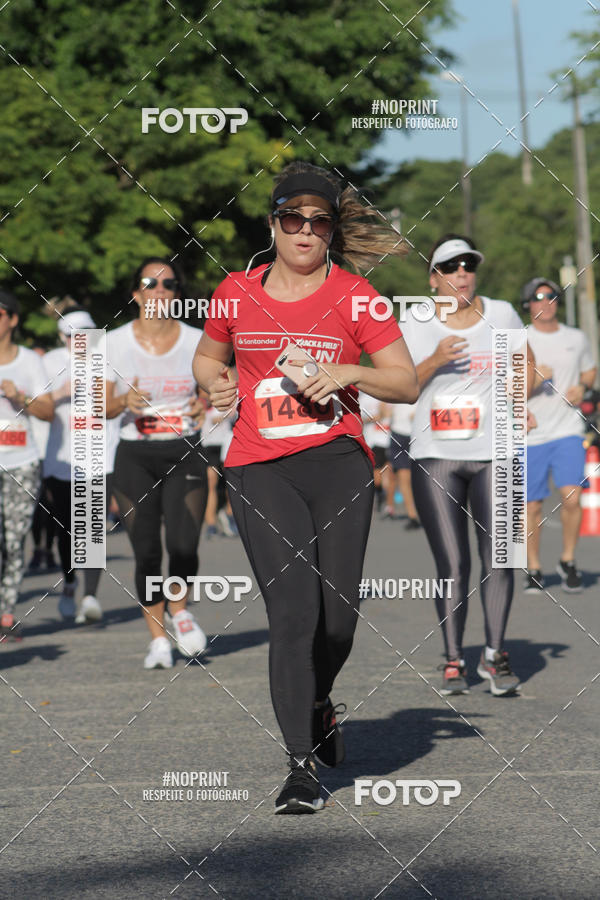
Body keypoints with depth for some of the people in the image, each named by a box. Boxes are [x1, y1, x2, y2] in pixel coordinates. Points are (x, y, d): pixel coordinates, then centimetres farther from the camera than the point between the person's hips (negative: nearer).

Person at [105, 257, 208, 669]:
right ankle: (158, 638, 14)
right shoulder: (115, 343, -1)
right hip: (135, 456, 0)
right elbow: (100, 409, 1)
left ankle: (180, 608, 18)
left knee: (184, 547, -13)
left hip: (185, 454, 0)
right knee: (146, 553, -1)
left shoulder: (196, 341, 0)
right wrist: (124, 401, -20)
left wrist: (206, 402, -12)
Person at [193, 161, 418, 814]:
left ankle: (318, 702, 32)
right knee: (293, 609, -12)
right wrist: (217, 385, 3)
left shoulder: (353, 296, 4)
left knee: (338, 614, -2)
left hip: (339, 463, 0)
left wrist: (350, 373, -13)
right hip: (260, 470, 0)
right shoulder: (237, 293, 9)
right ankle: (301, 763, -6)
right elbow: (207, 357, 26)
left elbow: (407, 384, 4)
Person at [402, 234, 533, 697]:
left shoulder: (501, 314, 7)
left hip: (493, 453, 1)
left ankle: (494, 654, 9)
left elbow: (526, 364, 22)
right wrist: (435, 361, -20)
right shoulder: (415, 324, 3)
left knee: (498, 557, -6)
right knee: (452, 564, -1)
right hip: (435, 455, -1)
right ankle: (453, 660, 9)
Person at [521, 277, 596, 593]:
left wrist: (582, 387, 3)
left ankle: (567, 560, 4)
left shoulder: (577, 339, 9)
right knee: (532, 505, 2)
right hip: (530, 435, -1)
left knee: (571, 496, -16)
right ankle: (533, 569, 17)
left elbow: (590, 371, 25)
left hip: (568, 430, 1)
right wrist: (532, 379, -20)